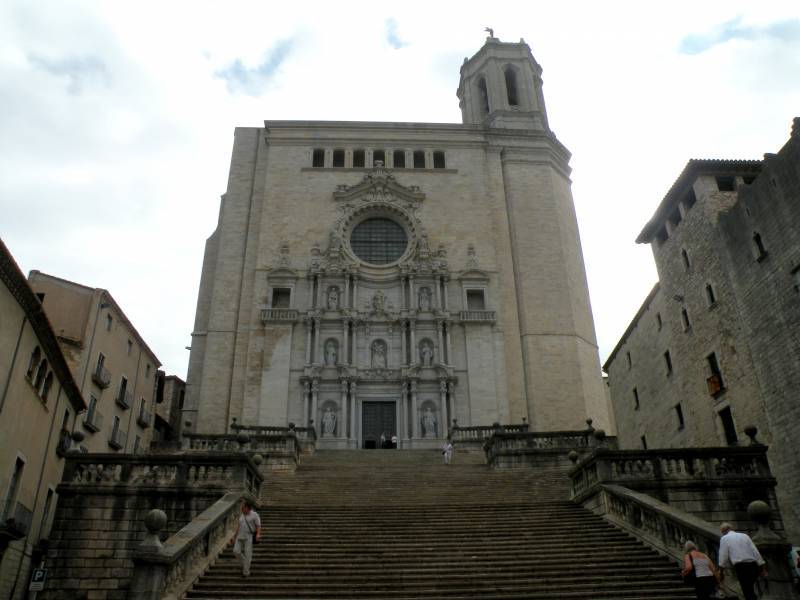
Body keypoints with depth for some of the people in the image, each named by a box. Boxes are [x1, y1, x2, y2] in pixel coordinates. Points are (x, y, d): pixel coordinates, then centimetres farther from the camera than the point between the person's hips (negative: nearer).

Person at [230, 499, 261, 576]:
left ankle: (246, 572, 6)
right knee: (236, 551, -7)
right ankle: (244, 562, 19)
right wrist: (234, 537, 18)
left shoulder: (254, 515, -6)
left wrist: (258, 534, -26)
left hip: (249, 537, -6)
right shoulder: (241, 515, 13)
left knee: (247, 554, -6)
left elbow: (258, 526, -9)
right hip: (240, 536, 6)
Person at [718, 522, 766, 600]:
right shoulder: (744, 535, 19)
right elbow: (755, 551, 12)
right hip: (753, 565, 5)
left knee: (748, 593, -2)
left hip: (741, 567, -5)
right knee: (750, 590, 20)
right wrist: (762, 567, 13)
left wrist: (723, 566, 17)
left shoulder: (724, 538, 6)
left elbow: (723, 557, 1)